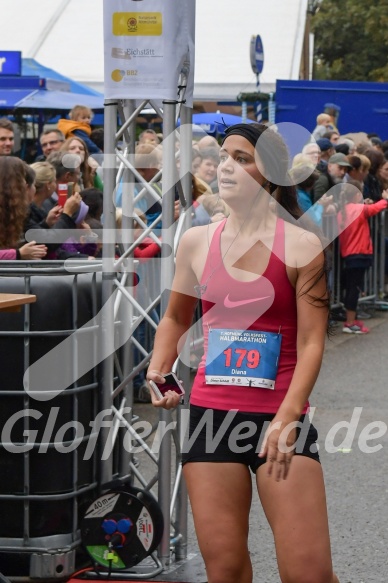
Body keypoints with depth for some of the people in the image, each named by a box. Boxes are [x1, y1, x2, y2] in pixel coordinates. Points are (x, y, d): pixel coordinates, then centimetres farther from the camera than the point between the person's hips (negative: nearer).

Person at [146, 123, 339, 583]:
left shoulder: (300, 246, -5)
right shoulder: (195, 242, 6)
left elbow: (311, 343, -9)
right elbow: (175, 319, 23)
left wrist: (286, 419, -20)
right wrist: (158, 372, 6)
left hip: (280, 418, -3)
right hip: (210, 414, 4)